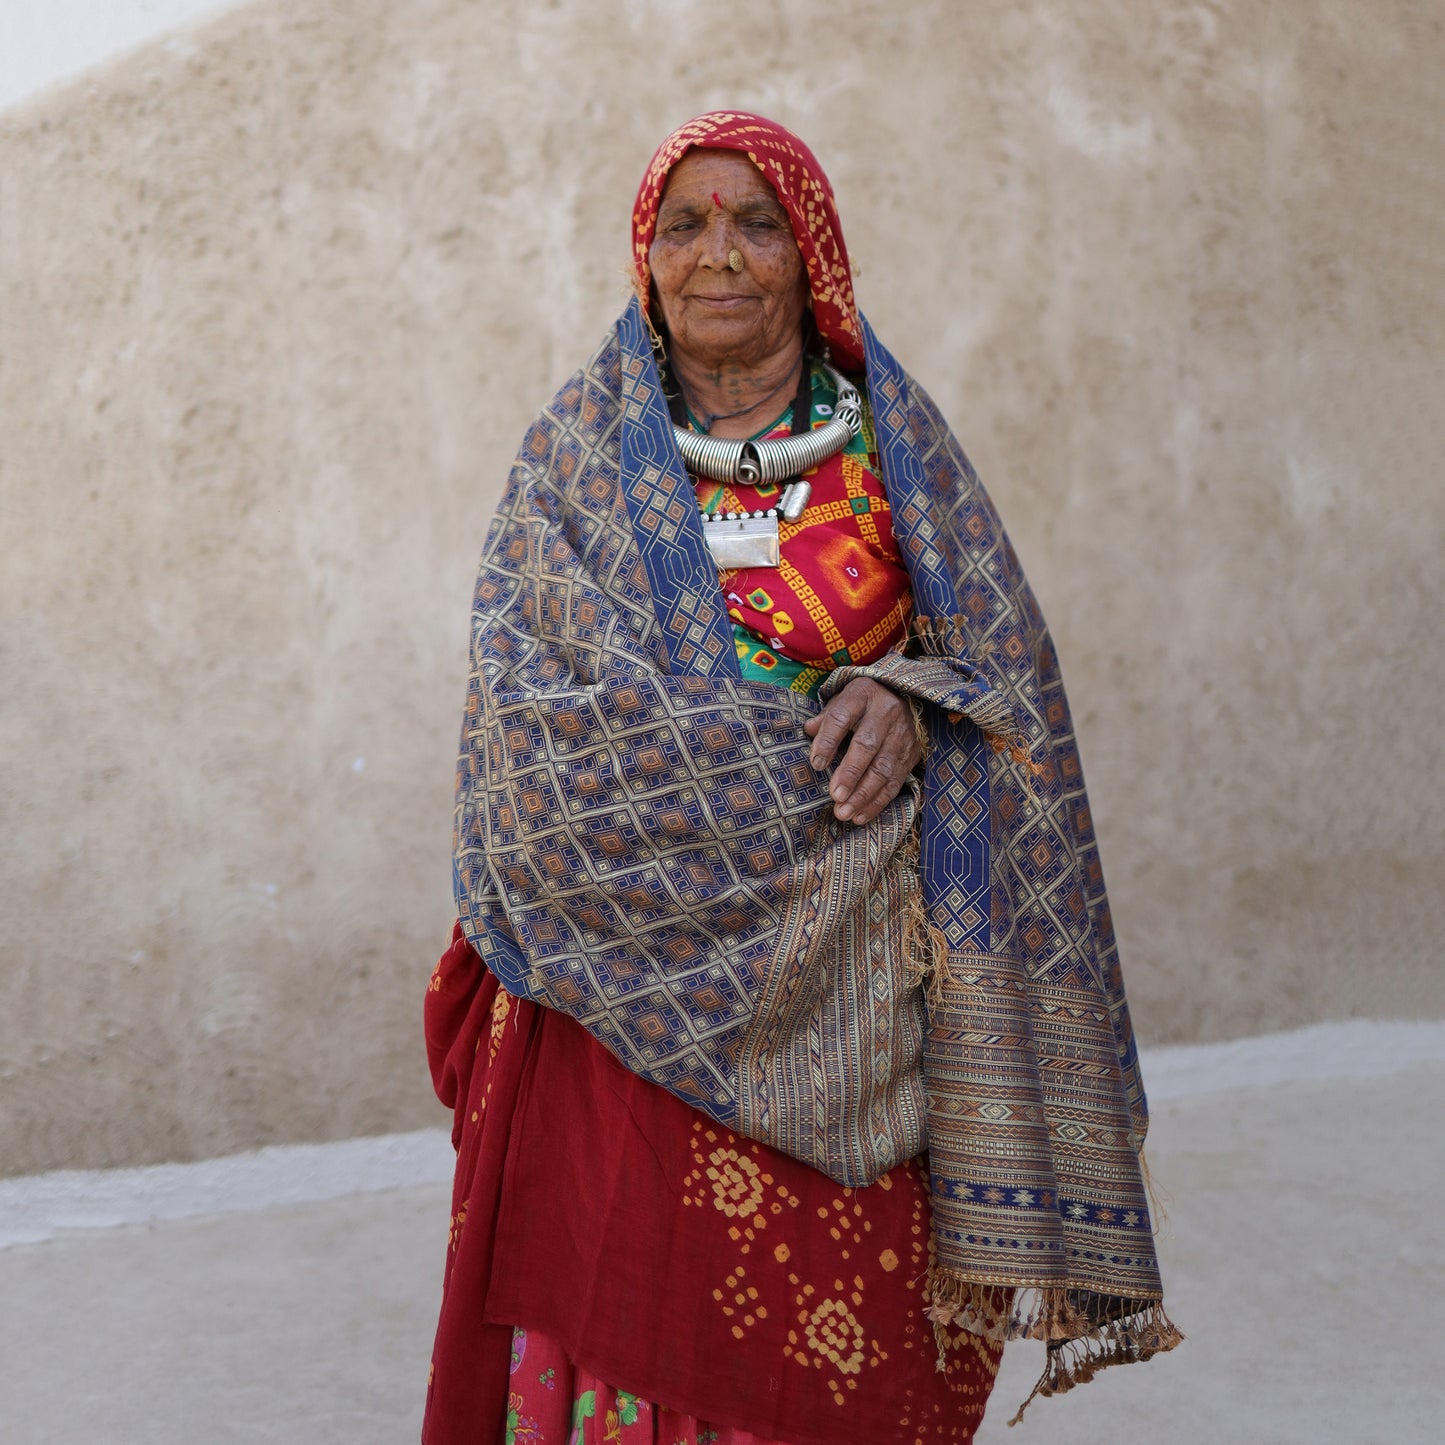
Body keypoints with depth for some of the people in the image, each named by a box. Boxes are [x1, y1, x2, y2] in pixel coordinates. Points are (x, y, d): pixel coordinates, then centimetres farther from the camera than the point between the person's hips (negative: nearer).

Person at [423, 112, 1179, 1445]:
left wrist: (912, 700, -18)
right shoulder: (573, 461, 6)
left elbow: (1007, 672, 5)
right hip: (640, 968, 0)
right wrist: (813, 748, -12)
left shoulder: (893, 446, 8)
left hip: (848, 984, 1)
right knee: (624, 1312, -1)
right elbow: (553, 699, -7)